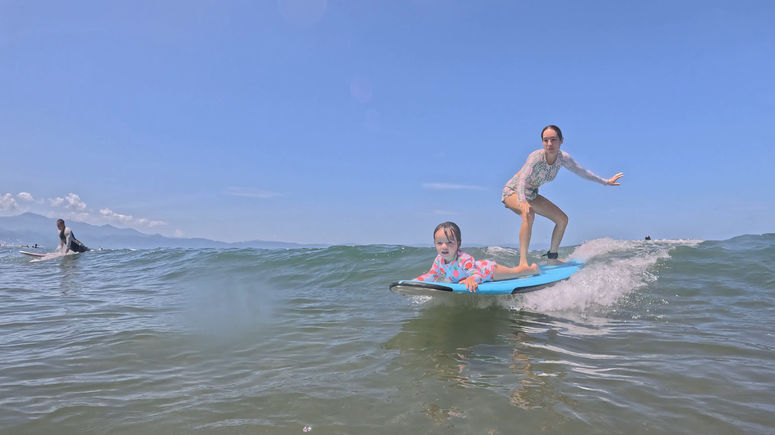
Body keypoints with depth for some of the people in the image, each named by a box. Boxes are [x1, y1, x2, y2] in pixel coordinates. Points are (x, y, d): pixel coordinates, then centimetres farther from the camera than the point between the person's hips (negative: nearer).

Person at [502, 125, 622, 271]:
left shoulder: (563, 158, -10)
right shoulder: (536, 157, -30)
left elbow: (581, 172, 7)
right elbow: (522, 180, -43)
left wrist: (605, 181, 16)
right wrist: (522, 201, -61)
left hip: (531, 194, 7)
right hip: (513, 191, -7)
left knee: (562, 219, 6)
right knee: (529, 214, -38)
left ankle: (552, 257, 23)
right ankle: (522, 264, -44)